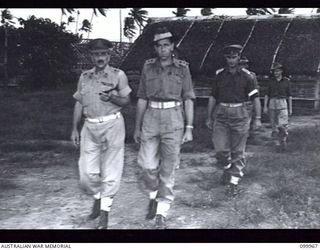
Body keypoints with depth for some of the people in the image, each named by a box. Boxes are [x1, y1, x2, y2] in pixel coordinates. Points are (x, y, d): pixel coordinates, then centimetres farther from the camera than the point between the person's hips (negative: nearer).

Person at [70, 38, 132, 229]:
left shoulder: (118, 75, 2)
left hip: (112, 125, -3)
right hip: (90, 127, 3)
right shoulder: (84, 77, 13)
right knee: (87, 173, 2)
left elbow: (127, 100, 2)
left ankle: (105, 212, 16)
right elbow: (79, 104, 15)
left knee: (110, 171, 1)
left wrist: (112, 98, -18)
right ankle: (98, 197, 33)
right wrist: (75, 128, 12)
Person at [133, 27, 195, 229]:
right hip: (151, 118, 2)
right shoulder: (148, 67, 7)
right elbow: (142, 99, 11)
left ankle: (162, 214, 12)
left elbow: (188, 100, 2)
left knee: (168, 168, 1)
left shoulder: (182, 68, 2)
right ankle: (154, 196, 25)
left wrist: (189, 128, -5)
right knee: (147, 164, -6)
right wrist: (137, 127, 10)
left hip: (173, 119, -1)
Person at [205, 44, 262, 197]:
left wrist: (258, 118, -3)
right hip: (221, 115, 2)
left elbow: (255, 98, 2)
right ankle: (227, 168, 28)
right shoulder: (219, 75, 7)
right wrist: (209, 117, 13)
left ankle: (234, 182, 9)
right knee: (221, 150, -3)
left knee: (238, 151, 1)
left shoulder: (246, 76, 1)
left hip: (240, 116, -2)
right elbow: (213, 97, 13)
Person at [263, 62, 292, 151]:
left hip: (283, 104, -2)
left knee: (283, 124, -13)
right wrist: (265, 106, -3)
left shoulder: (286, 81, 3)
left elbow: (289, 96, 6)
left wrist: (290, 108, 4)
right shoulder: (271, 81, 5)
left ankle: (283, 141, 2)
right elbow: (267, 94, 6)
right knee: (274, 125, 4)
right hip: (272, 104, 2)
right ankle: (277, 141, 16)